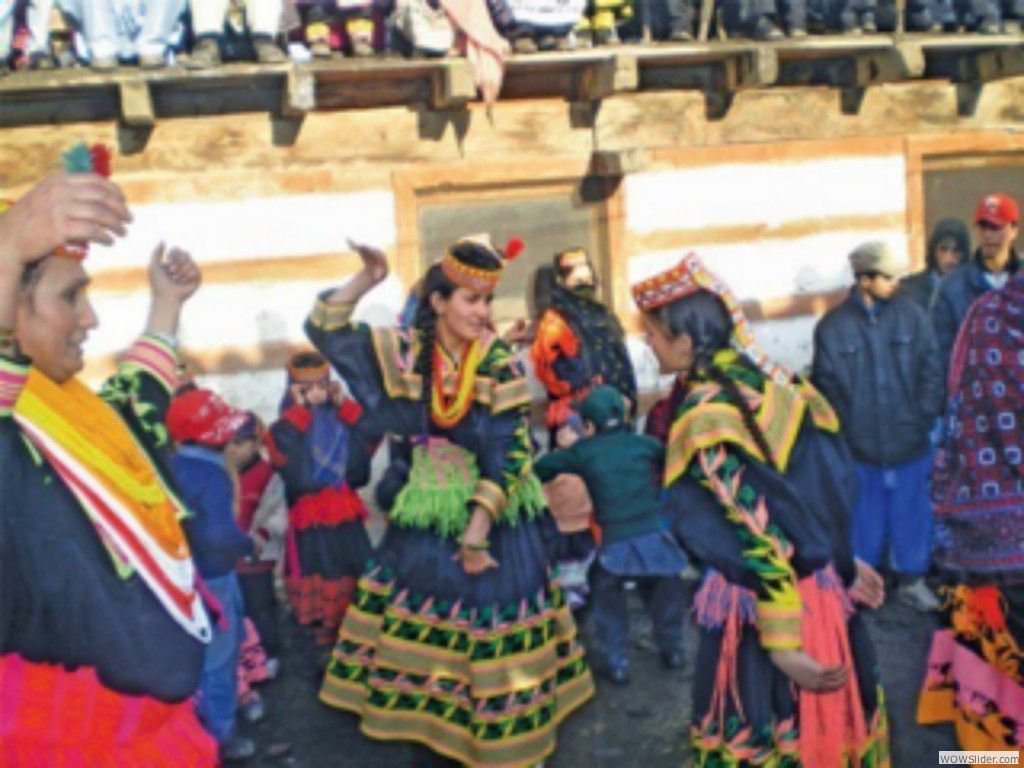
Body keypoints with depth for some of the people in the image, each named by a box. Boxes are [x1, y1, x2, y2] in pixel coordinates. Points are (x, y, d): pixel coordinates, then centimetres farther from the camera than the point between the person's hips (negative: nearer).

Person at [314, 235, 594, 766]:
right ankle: (430, 719, 33)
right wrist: (366, 279, -18)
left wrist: (478, 526, -19)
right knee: (418, 621, 13)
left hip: (490, 518, -3)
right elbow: (325, 330, -3)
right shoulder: (408, 352, -5)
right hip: (425, 517, 4)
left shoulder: (499, 365, -14)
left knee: (489, 626, 4)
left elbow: (510, 454, -16)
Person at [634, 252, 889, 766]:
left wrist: (782, 646, -19)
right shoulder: (763, 381, 2)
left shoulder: (705, 419, -22)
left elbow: (757, 539, -23)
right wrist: (843, 563, 18)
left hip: (760, 609, -8)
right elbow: (804, 493, 10)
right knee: (820, 725, 22)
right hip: (820, 589, 8)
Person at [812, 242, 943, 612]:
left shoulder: (912, 315, -2)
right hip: (859, 448, -1)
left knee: (912, 513, 13)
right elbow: (825, 385, -2)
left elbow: (931, 372, 0)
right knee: (864, 517, 11)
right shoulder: (833, 326, -6)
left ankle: (912, 580, 32)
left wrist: (923, 420, -6)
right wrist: (845, 432, -6)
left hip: (910, 444, 1)